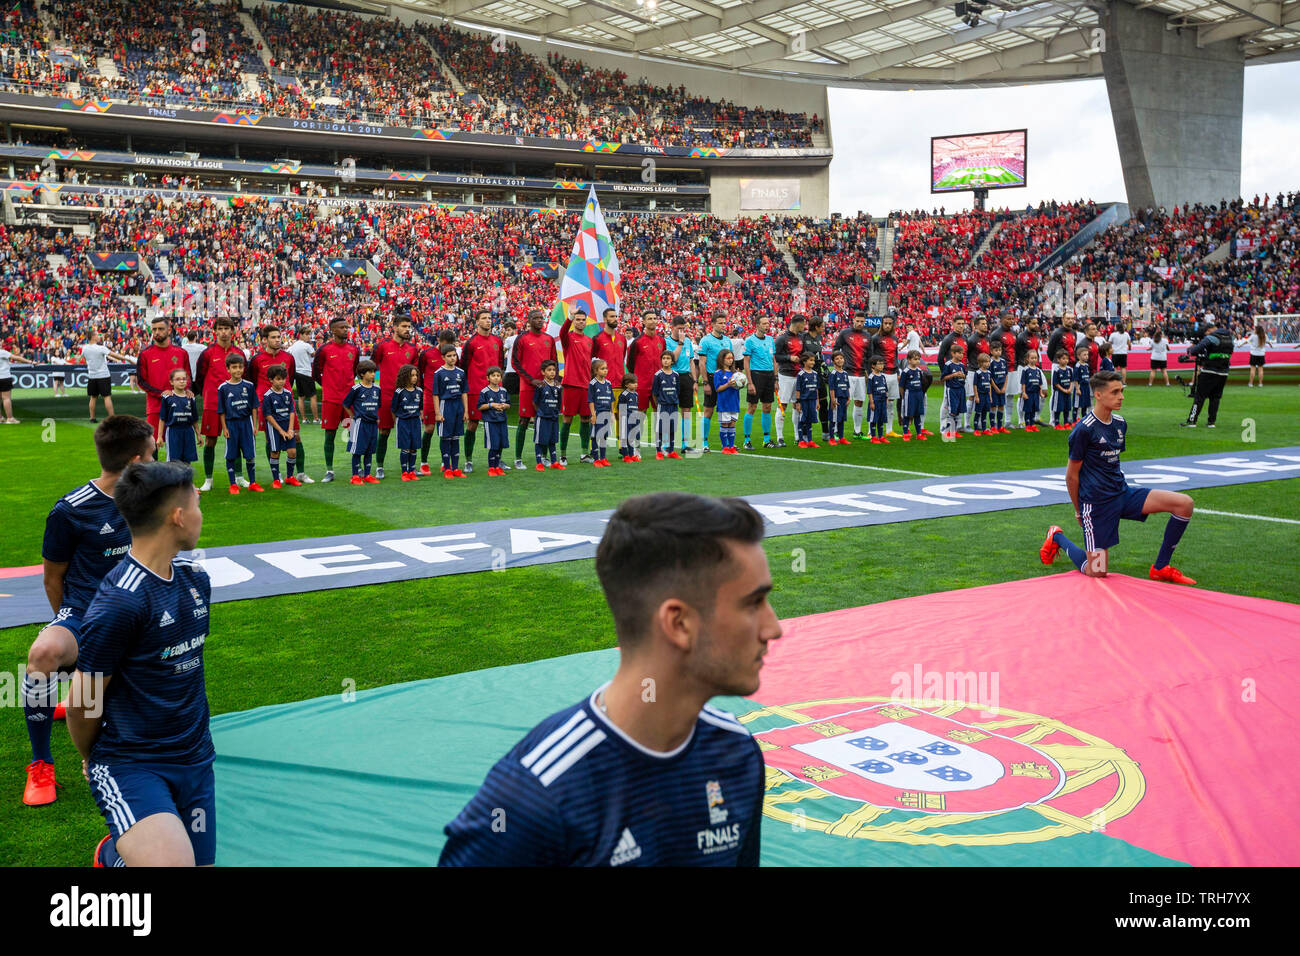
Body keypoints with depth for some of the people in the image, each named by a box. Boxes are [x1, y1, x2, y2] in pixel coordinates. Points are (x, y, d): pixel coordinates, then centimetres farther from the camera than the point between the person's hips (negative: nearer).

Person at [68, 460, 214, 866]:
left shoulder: (195, 577, 5)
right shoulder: (117, 604, -20)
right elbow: (83, 702, -10)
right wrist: (93, 759, 8)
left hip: (194, 756, 7)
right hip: (128, 764, -7)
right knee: (172, 860, -29)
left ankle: (136, 836, 35)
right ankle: (114, 854, 1)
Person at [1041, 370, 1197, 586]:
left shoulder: (1120, 423, 9)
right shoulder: (1083, 429, -15)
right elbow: (1071, 475, -8)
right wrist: (1079, 511, 0)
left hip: (1123, 493, 7)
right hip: (1097, 503, -7)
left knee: (1184, 504, -9)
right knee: (1096, 573, -5)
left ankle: (1160, 568, 2)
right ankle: (1057, 538, 23)